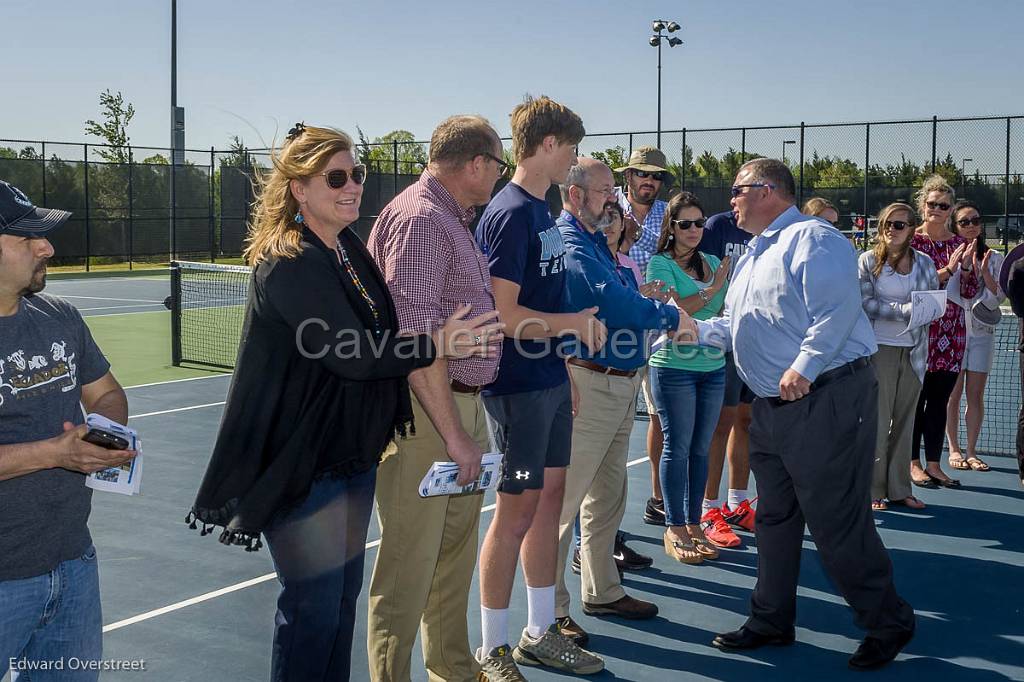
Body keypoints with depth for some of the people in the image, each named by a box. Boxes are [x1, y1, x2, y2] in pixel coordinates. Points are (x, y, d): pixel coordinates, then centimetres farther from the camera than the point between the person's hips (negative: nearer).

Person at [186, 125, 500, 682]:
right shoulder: (289, 265, -19)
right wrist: (439, 344, -17)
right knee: (315, 605, 0)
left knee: (344, 591, 17)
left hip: (354, 453, 9)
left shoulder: (351, 249, 7)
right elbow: (352, 354, -25)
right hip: (302, 463, -8)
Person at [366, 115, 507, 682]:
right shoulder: (420, 219, -16)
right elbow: (415, 339, -23)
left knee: (455, 555, 20)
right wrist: (454, 433, -20)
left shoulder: (454, 220, 16)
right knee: (409, 570, -2)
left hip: (461, 405, 11)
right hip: (423, 412, -11)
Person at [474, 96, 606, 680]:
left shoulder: (542, 211, 13)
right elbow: (504, 314, -21)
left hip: (550, 382, 9)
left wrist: (565, 373, 17)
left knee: (549, 499, 14)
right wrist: (575, 322, -13)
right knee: (517, 510, -1)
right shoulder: (511, 214, -17)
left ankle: (540, 632, 27)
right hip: (520, 387, -9)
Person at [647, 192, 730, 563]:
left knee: (701, 448, 9)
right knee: (678, 447, -1)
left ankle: (693, 524, 18)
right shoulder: (660, 263, -3)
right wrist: (712, 290, -11)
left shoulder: (714, 263, 14)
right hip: (674, 364, -5)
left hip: (713, 365, 5)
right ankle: (674, 531, 8)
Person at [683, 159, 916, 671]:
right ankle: (771, 621, 26)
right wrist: (698, 329, 14)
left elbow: (836, 309, -24)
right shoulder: (751, 256, 20)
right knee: (775, 518, 15)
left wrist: (803, 367, -28)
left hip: (828, 401, -10)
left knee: (837, 523, -5)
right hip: (772, 408, 10)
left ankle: (887, 624, 12)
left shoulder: (812, 238, -11)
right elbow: (740, 326, 26)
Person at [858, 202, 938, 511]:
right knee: (878, 421, -1)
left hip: (913, 350, 4)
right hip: (879, 348, -4)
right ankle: (873, 490, 7)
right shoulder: (868, 260, -2)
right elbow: (865, 303, -10)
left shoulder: (924, 263, 8)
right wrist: (903, 310, -20)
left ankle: (899, 489, 16)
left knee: (904, 420, 9)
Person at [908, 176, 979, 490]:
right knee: (916, 399, 2)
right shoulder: (912, 241, -3)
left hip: (951, 334, 4)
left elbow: (970, 292, 8)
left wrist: (966, 266, -9)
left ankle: (933, 464, 16)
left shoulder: (960, 244, 10)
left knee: (939, 401, 9)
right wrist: (947, 270, -20)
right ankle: (913, 463, 12)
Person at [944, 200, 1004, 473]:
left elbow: (998, 297, 0)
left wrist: (985, 273, -15)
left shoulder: (994, 258, 5)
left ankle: (971, 451, 12)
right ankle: (954, 450, 13)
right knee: (953, 394, 2)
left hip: (982, 332, 3)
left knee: (976, 395, 4)